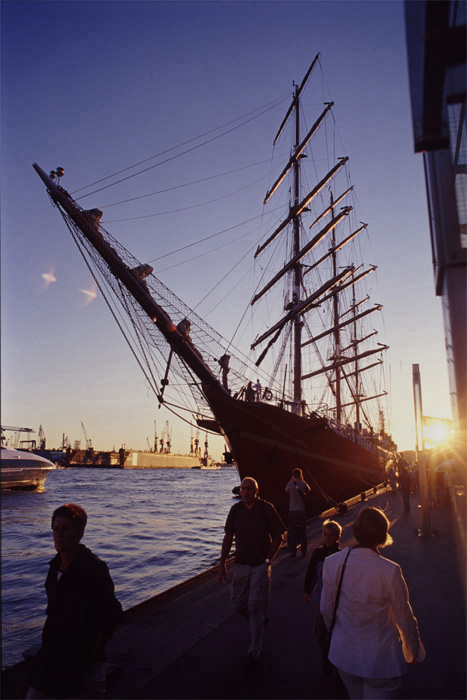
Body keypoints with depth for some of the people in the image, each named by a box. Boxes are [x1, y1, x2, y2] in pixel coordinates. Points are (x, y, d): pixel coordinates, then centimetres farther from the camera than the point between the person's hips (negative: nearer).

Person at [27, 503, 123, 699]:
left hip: (79, 660, -7)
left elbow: (110, 618, -18)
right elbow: (54, 611, 11)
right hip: (50, 656, 7)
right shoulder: (56, 565, 1)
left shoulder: (94, 569, -22)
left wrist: (92, 660, -13)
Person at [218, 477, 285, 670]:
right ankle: (261, 621, 41)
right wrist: (222, 563, 2)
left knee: (255, 607, -1)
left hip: (261, 565, -4)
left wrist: (268, 560, -10)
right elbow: (228, 537, 4)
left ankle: (254, 653, 15)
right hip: (241, 565, 4)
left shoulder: (266, 509, -12)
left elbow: (277, 537, -5)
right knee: (237, 604, 10)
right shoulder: (236, 509, -3)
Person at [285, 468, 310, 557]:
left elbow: (286, 491, 12)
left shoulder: (290, 484, -9)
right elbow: (308, 491, 15)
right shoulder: (303, 484, -5)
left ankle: (293, 551, 10)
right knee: (302, 531, 12)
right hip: (302, 510, 1)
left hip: (293, 510, -1)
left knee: (292, 532, 7)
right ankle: (303, 551, 16)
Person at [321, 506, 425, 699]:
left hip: (344, 653, 4)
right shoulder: (389, 571, -25)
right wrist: (413, 652, 8)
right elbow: (405, 618, -11)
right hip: (380, 659, -4)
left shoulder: (332, 563, -15)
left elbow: (326, 609, -2)